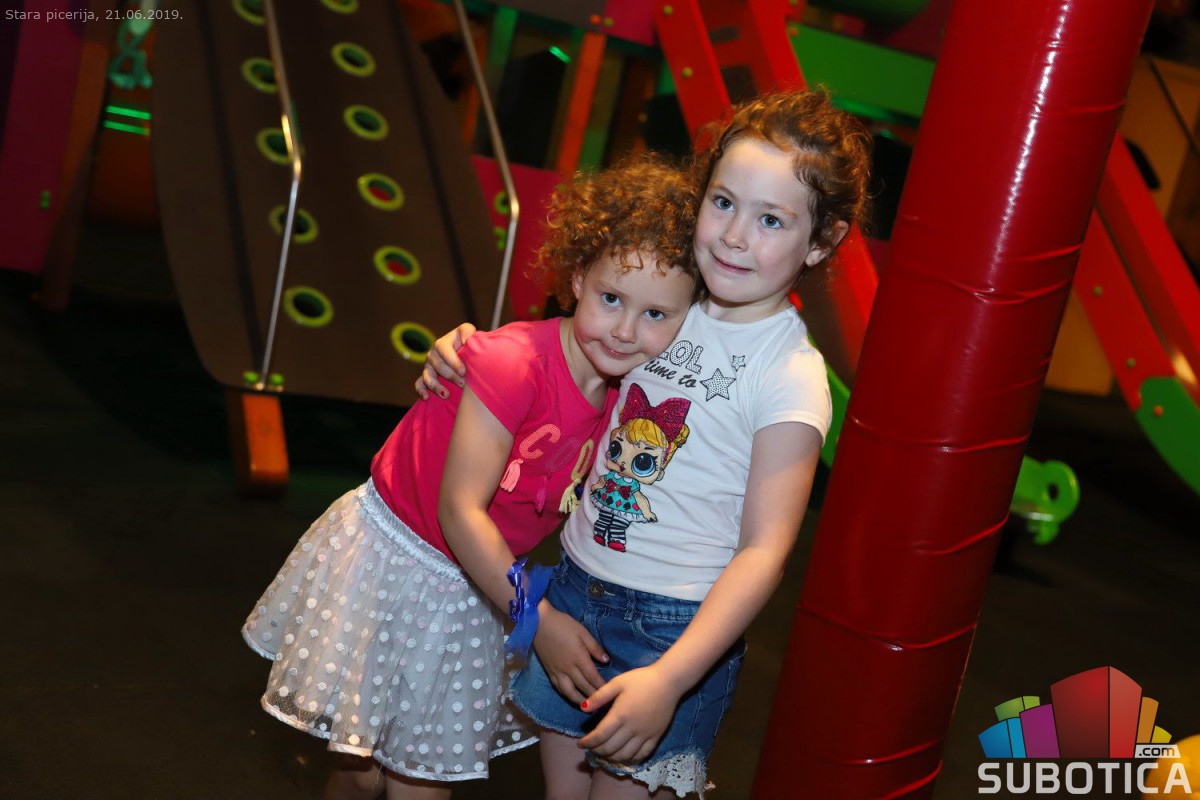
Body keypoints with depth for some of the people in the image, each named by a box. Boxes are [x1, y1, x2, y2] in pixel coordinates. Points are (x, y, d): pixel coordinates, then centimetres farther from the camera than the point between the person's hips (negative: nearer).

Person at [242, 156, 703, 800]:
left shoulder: (626, 400, -7)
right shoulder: (514, 362, -27)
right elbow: (460, 510, -26)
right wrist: (536, 616, -24)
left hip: (476, 581, 5)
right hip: (394, 559, -5)